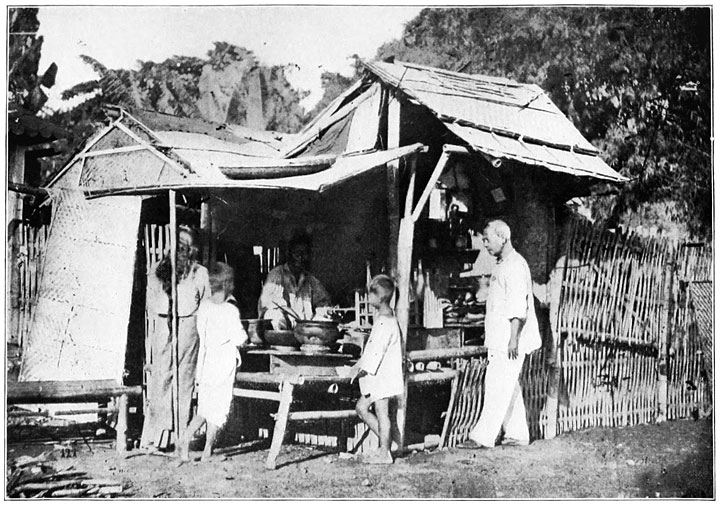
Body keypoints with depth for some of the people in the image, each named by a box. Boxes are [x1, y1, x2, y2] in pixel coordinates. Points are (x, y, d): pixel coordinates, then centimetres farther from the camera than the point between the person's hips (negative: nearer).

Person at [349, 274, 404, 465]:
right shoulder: (380, 317, 11)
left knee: (382, 414, -1)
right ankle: (386, 441, 19)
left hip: (383, 375, -10)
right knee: (361, 407, 13)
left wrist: (360, 370, -18)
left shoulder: (386, 322, -20)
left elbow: (377, 352, -23)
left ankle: (384, 453, 8)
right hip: (376, 376, 10)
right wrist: (359, 364, 17)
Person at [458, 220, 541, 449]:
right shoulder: (502, 265, 18)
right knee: (509, 387, 12)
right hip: (500, 340, 10)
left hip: (509, 341, -10)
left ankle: (483, 437, -9)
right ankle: (517, 434, 18)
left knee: (497, 387, -9)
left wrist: (513, 338, -24)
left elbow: (518, 306, -21)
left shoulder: (515, 265, -14)